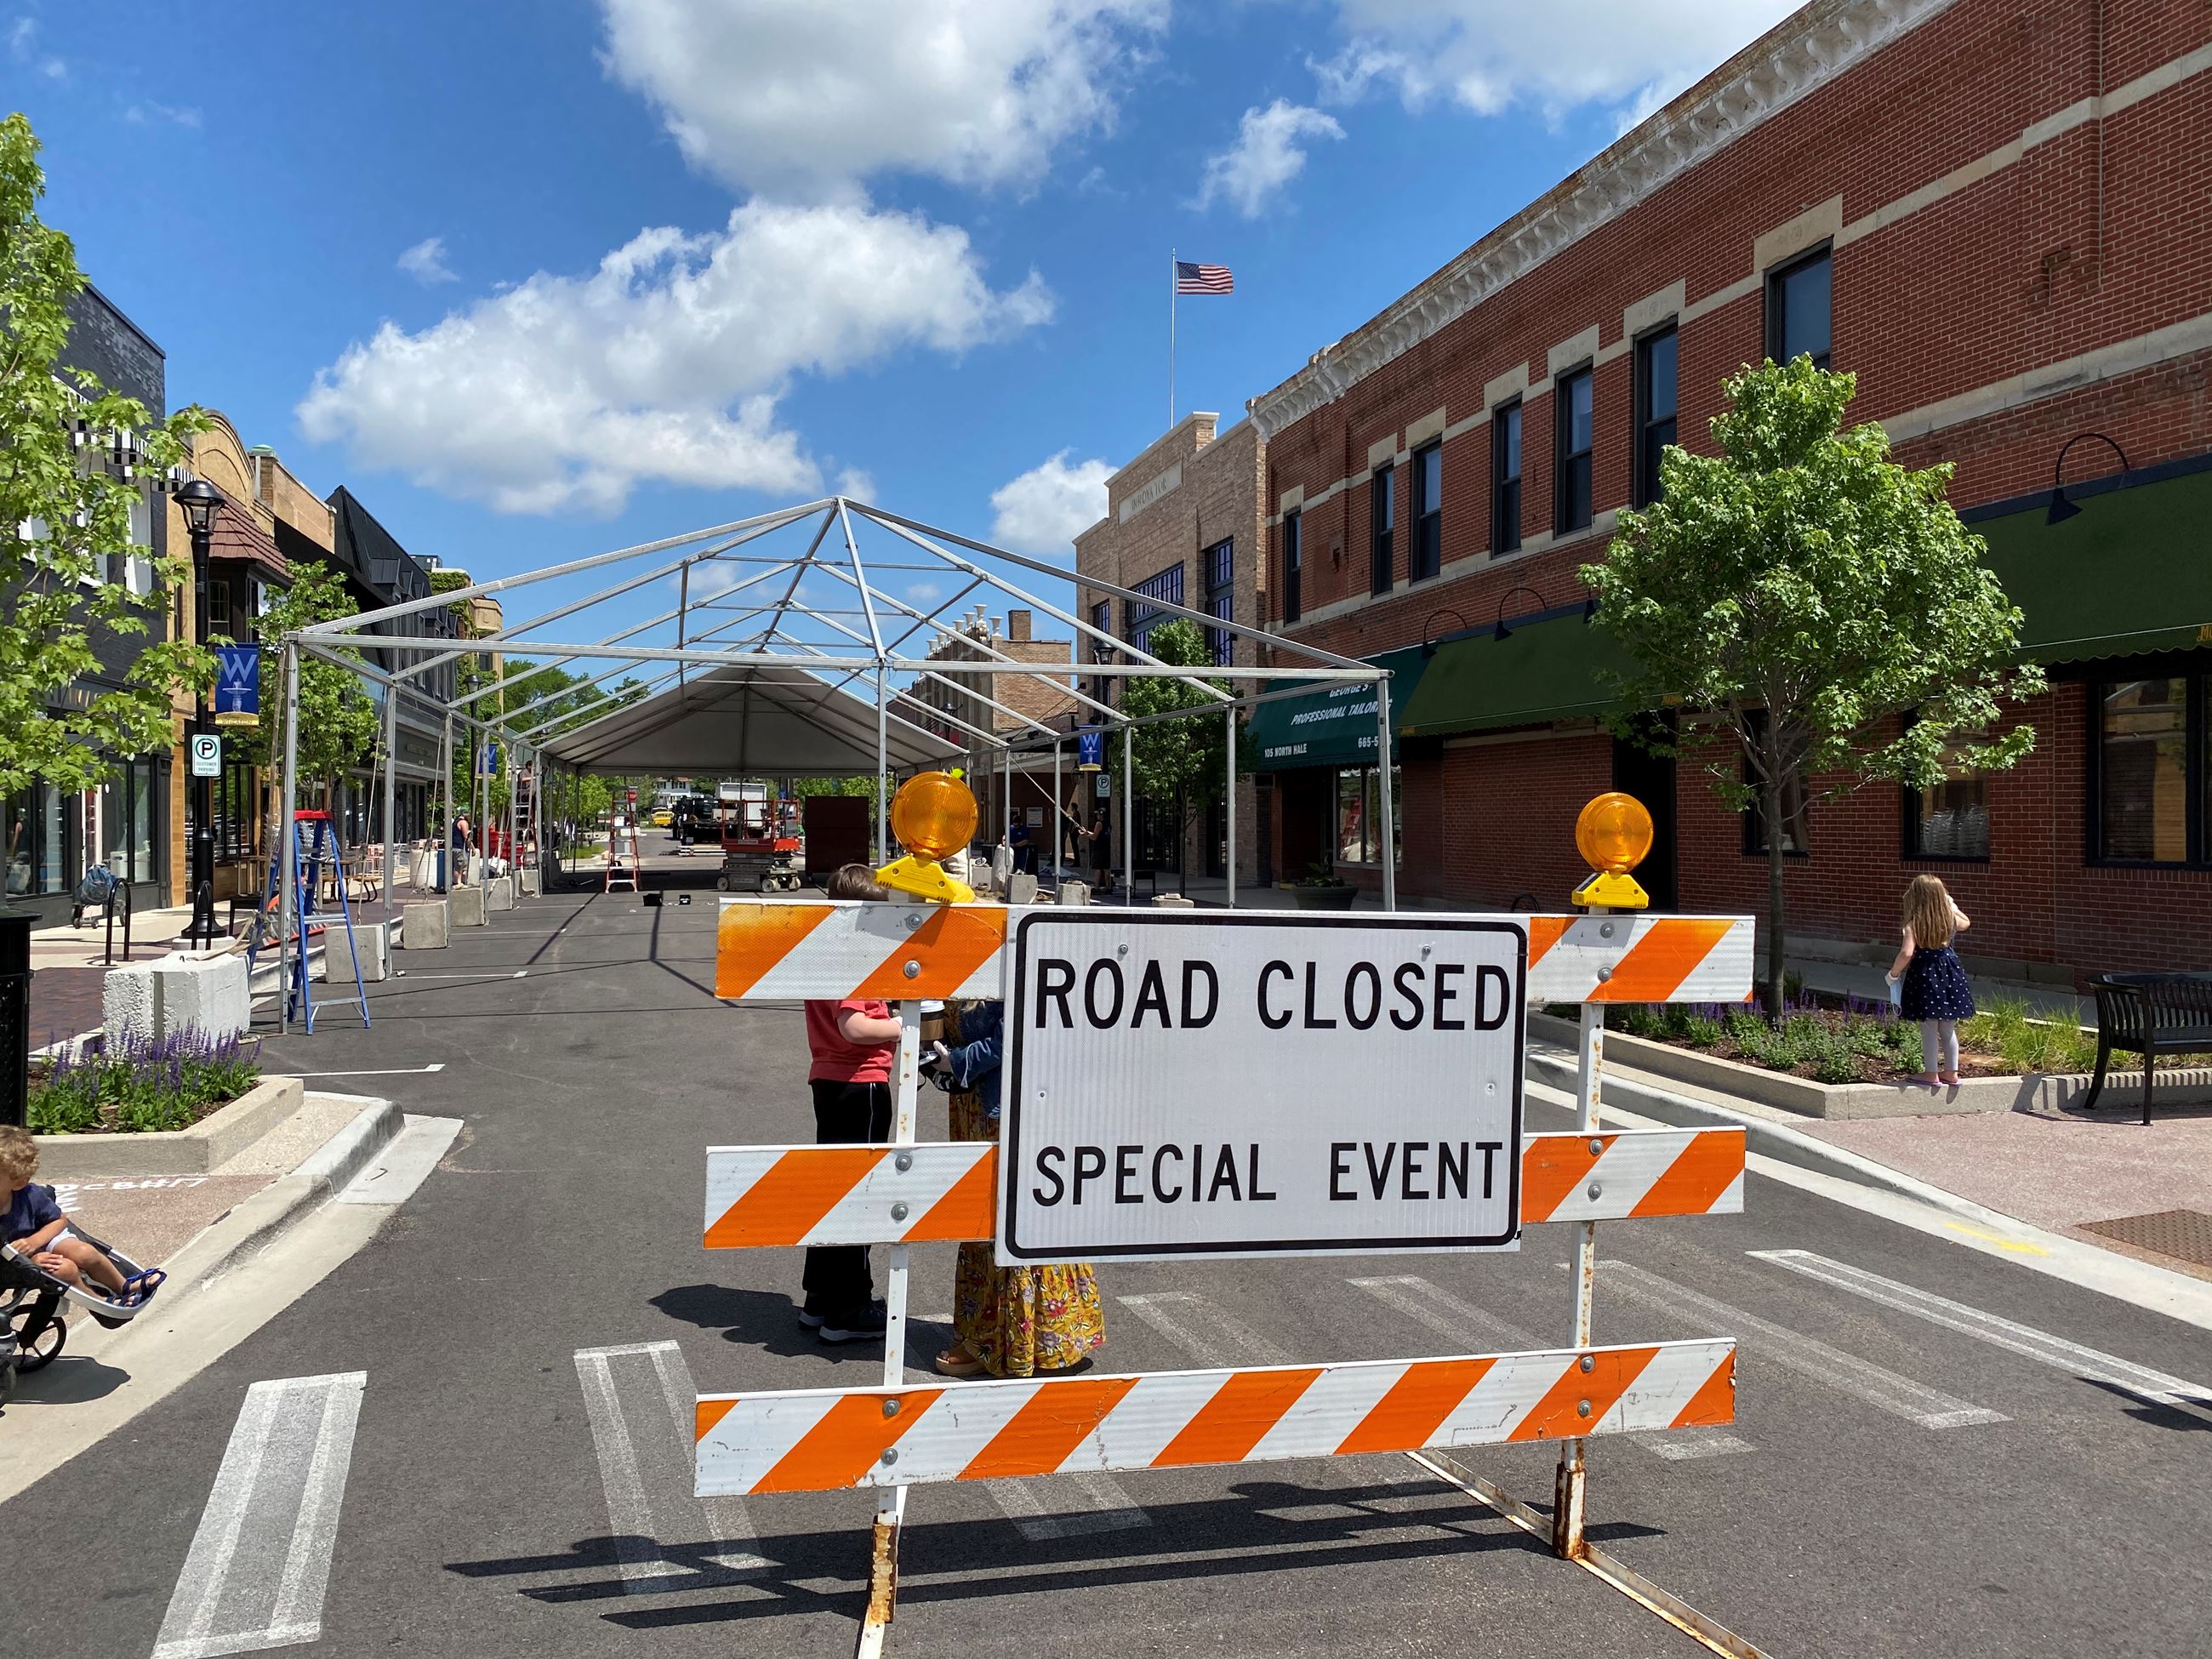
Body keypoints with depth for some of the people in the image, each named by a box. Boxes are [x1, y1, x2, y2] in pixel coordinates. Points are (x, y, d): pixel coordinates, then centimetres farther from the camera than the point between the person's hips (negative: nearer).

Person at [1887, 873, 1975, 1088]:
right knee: (1948, 1029, 16)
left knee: (1929, 1029, 3)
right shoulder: (1950, 919, 2)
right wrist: (1952, 906, 28)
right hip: (1949, 974, 5)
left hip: (1925, 976, -5)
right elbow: (1966, 923, 27)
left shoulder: (1914, 925, -14)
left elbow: (1906, 953, -24)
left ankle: (1931, 1074, 9)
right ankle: (1951, 1072, 24)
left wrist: (1894, 973, -10)